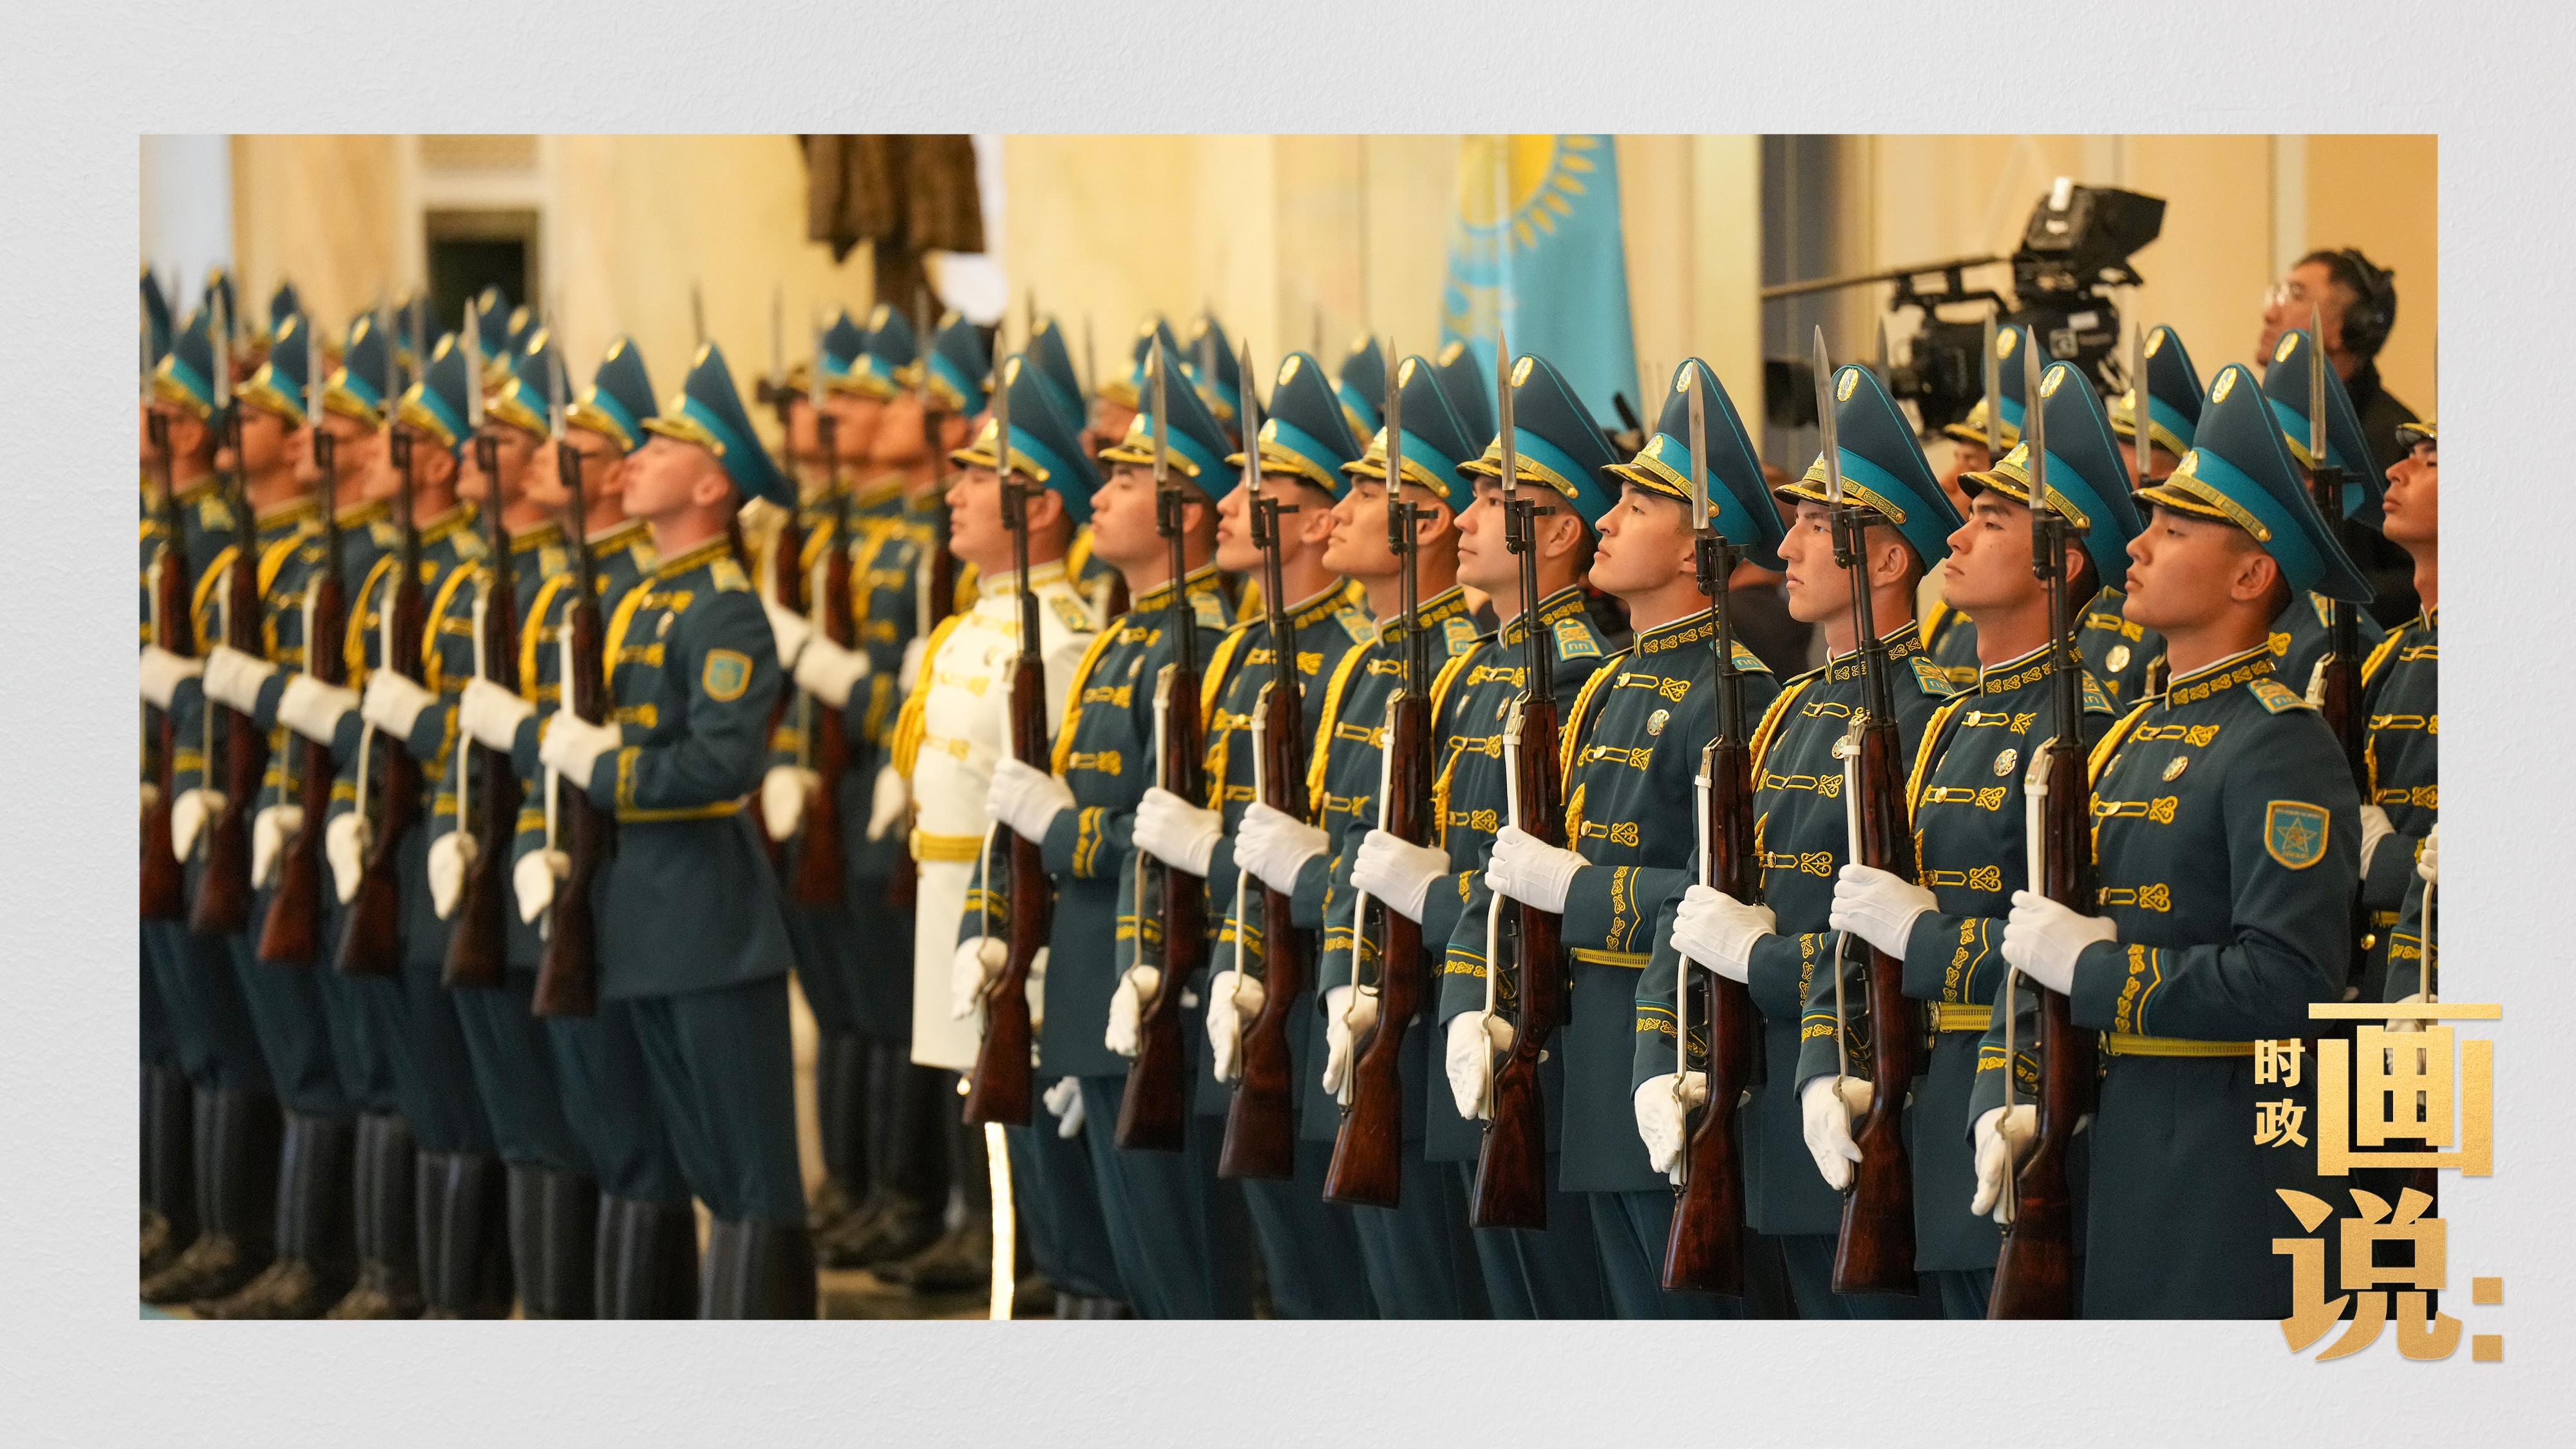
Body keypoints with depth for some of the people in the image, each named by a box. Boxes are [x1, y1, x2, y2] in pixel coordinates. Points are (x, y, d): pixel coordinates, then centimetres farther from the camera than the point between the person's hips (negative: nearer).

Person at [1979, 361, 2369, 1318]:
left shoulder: (2282, 747, -11)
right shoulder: (2134, 739, 17)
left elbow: (2290, 980, -22)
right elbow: (2041, 939, 18)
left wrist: (2094, 970, -15)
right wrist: (2004, 1102, 3)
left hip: (2232, 1166, -9)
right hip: (2117, 1152, 9)